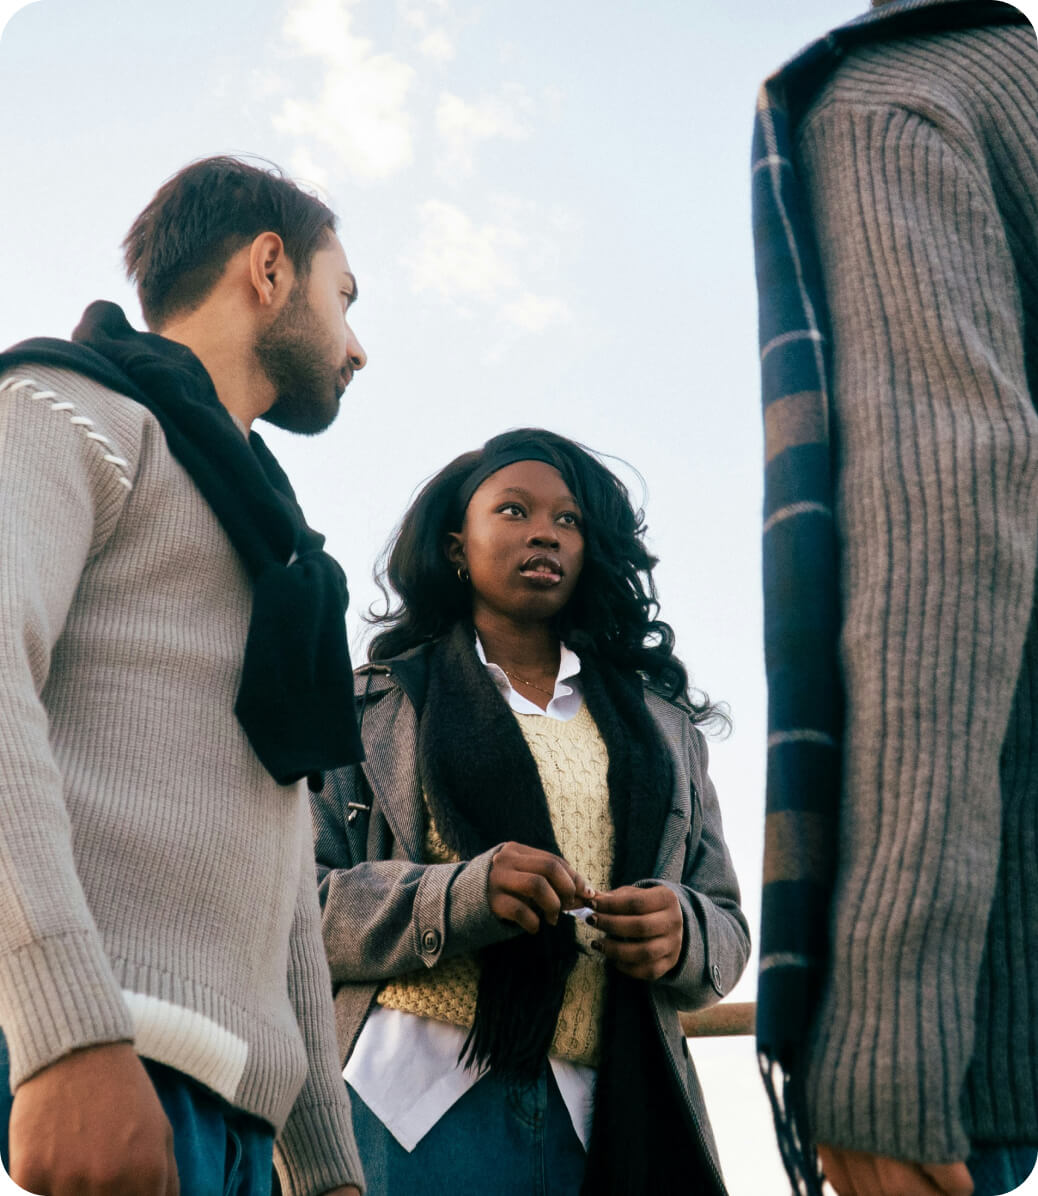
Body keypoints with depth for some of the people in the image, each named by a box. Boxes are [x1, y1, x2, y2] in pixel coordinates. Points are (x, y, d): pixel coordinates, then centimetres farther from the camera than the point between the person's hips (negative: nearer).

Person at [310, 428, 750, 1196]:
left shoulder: (662, 725, 20)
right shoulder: (378, 703, 10)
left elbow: (726, 926, 17)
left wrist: (679, 932, -8)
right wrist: (454, 897, -18)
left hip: (606, 1117, 3)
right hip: (419, 1096, -2)